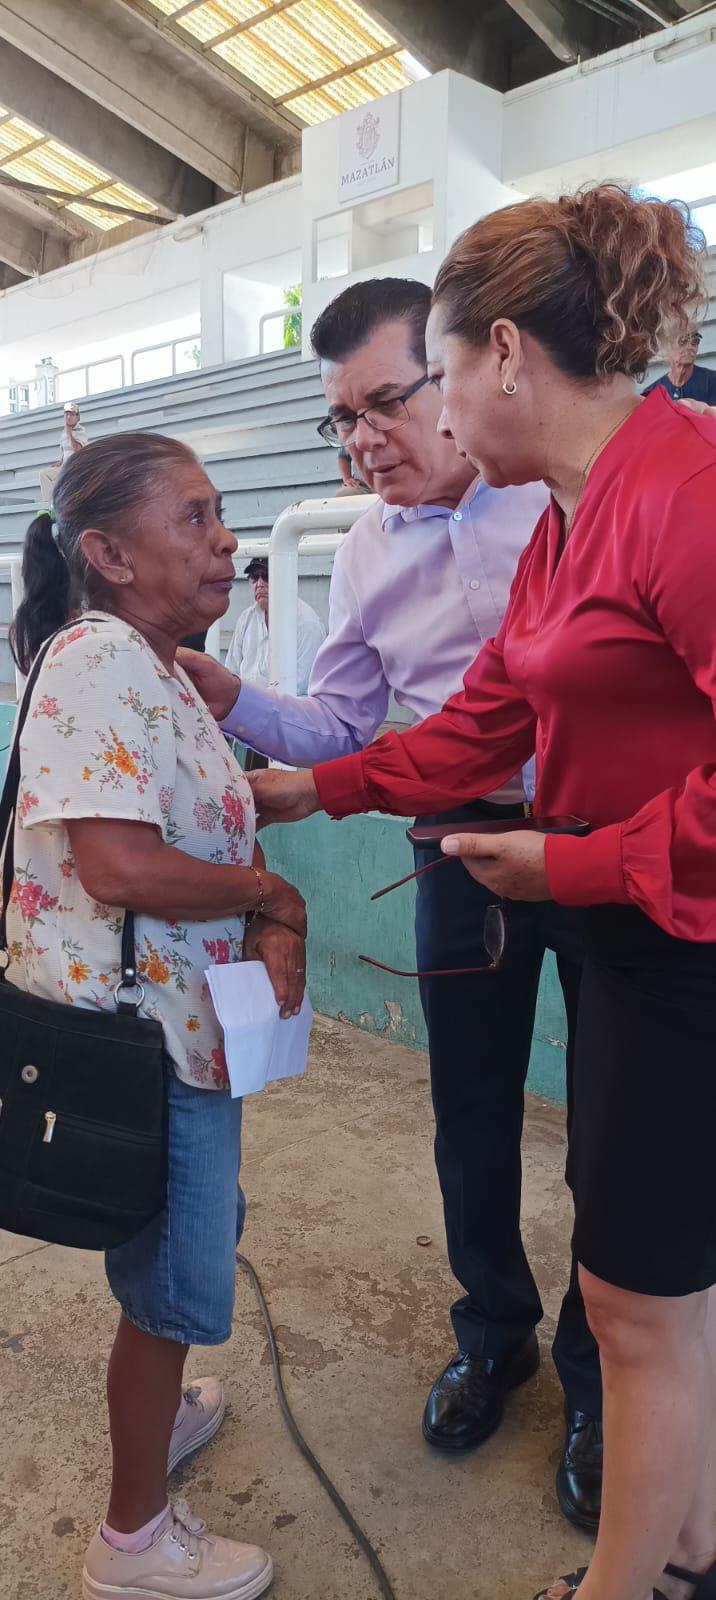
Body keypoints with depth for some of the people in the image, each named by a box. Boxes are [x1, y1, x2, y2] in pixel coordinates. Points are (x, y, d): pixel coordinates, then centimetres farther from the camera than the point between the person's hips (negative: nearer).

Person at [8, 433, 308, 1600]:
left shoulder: (164, 670, 9)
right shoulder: (97, 659, -21)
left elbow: (220, 838, 8)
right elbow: (122, 865, -31)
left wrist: (274, 930, -10)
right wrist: (272, 894, -16)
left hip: (185, 1020, 9)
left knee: (193, 1234, 28)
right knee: (175, 1277, 9)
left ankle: (153, 1410, 55)